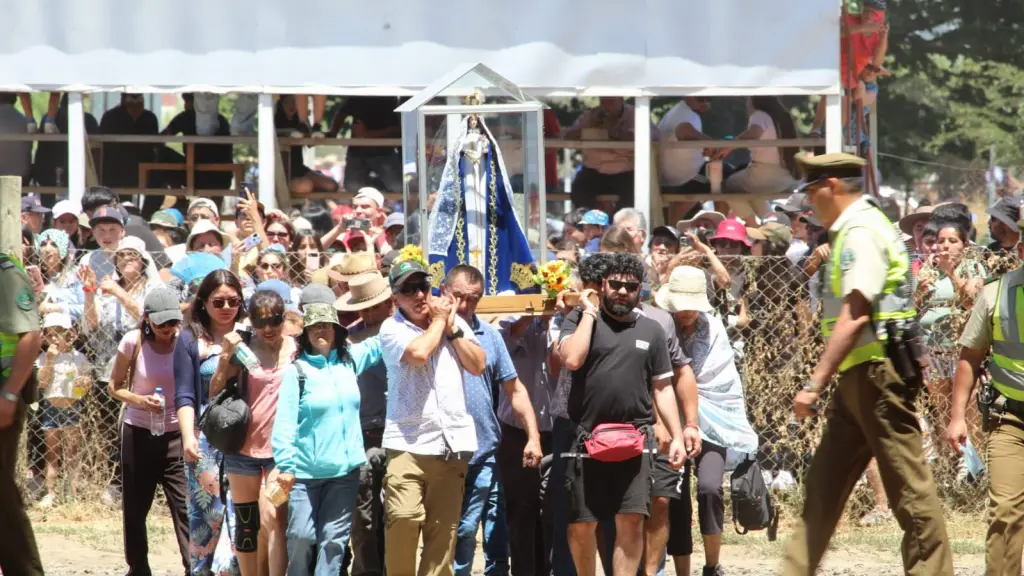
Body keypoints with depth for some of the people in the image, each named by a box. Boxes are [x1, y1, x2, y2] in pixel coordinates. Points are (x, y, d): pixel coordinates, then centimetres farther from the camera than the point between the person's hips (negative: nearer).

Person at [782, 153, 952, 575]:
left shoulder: (861, 233, -14)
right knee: (822, 487, 9)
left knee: (909, 489, -6)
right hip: (858, 380, 11)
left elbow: (854, 317, -22)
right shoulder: (853, 232, 18)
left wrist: (815, 384, -22)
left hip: (877, 376, -11)